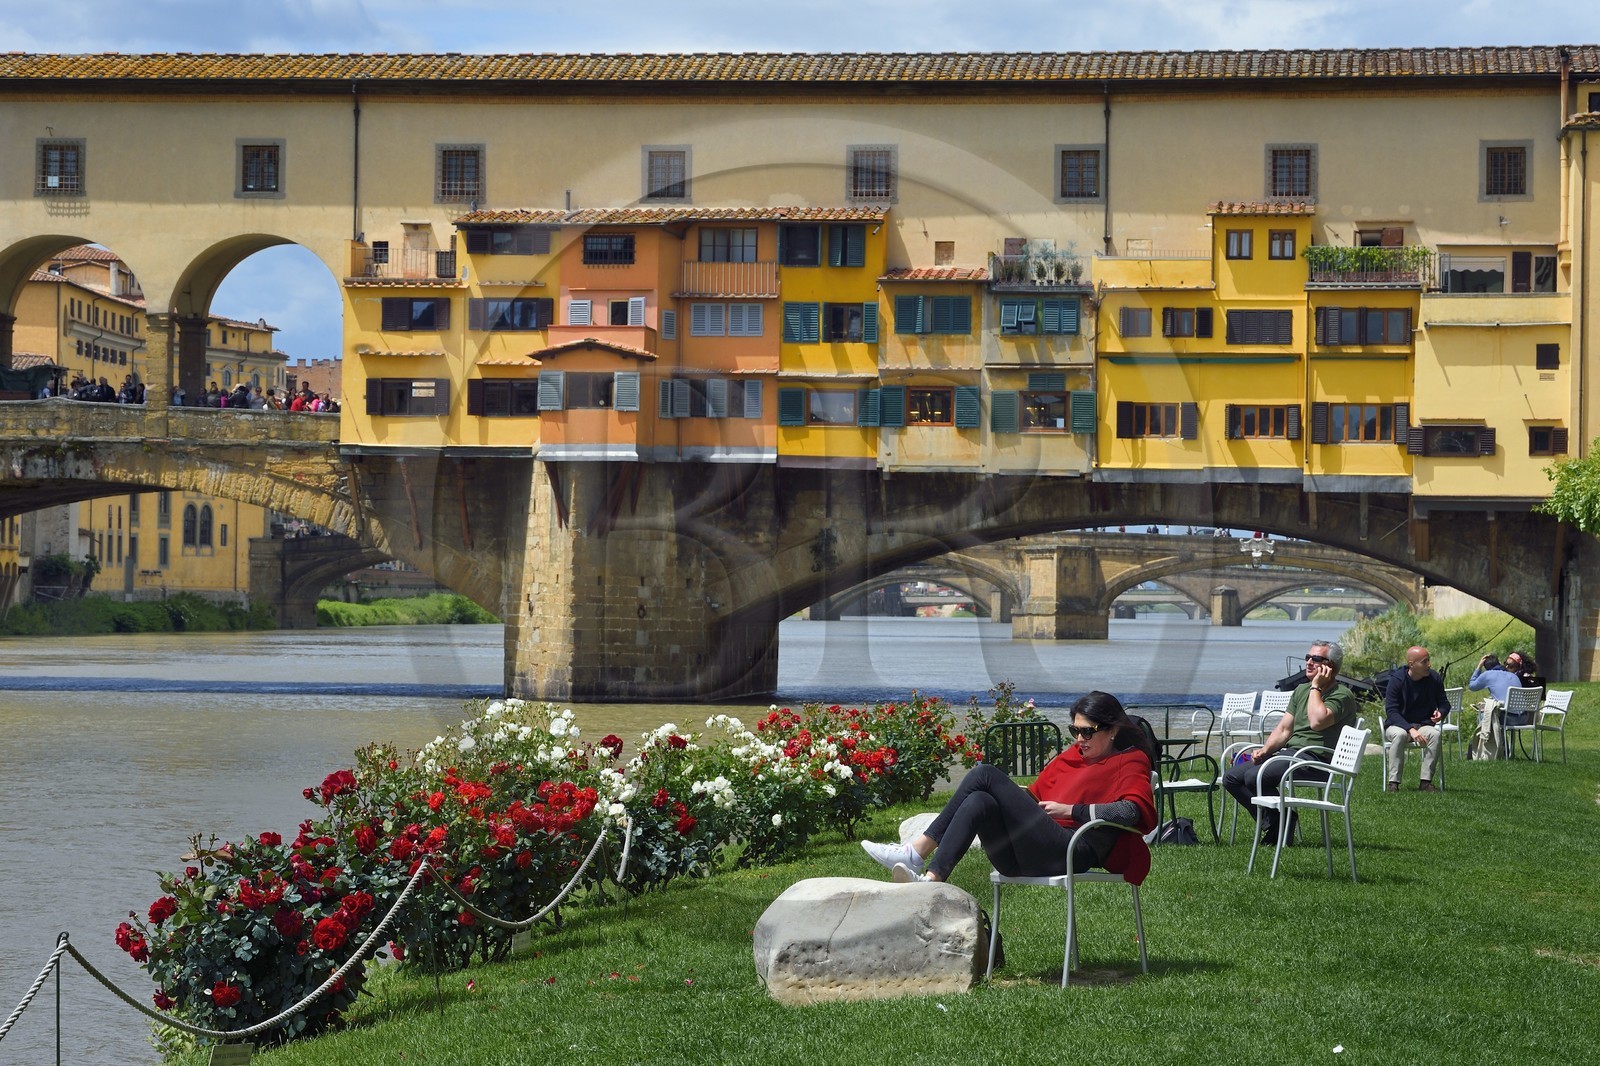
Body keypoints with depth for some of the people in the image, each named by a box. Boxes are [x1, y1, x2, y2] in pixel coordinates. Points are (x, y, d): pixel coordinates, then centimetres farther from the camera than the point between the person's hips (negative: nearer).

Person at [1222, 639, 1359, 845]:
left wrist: (1315, 687, -13)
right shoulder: (1301, 690, 20)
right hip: (1288, 751, 9)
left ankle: (1281, 826, -6)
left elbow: (1317, 722, -25)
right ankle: (1271, 826, 0)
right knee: (1231, 777, -2)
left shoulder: (1342, 695, -7)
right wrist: (1265, 750, -1)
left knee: (1255, 777, -27)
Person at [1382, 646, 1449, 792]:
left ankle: (1426, 782, -29)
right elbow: (1391, 711, -18)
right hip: (1397, 725, -3)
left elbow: (1444, 703, 9)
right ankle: (1393, 783, -35)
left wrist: (1441, 713, -17)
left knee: (1435, 734, -30)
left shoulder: (1434, 678, -4)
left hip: (1423, 725, 3)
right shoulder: (1397, 679, -14)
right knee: (1400, 734, -38)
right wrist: (1410, 729, -32)